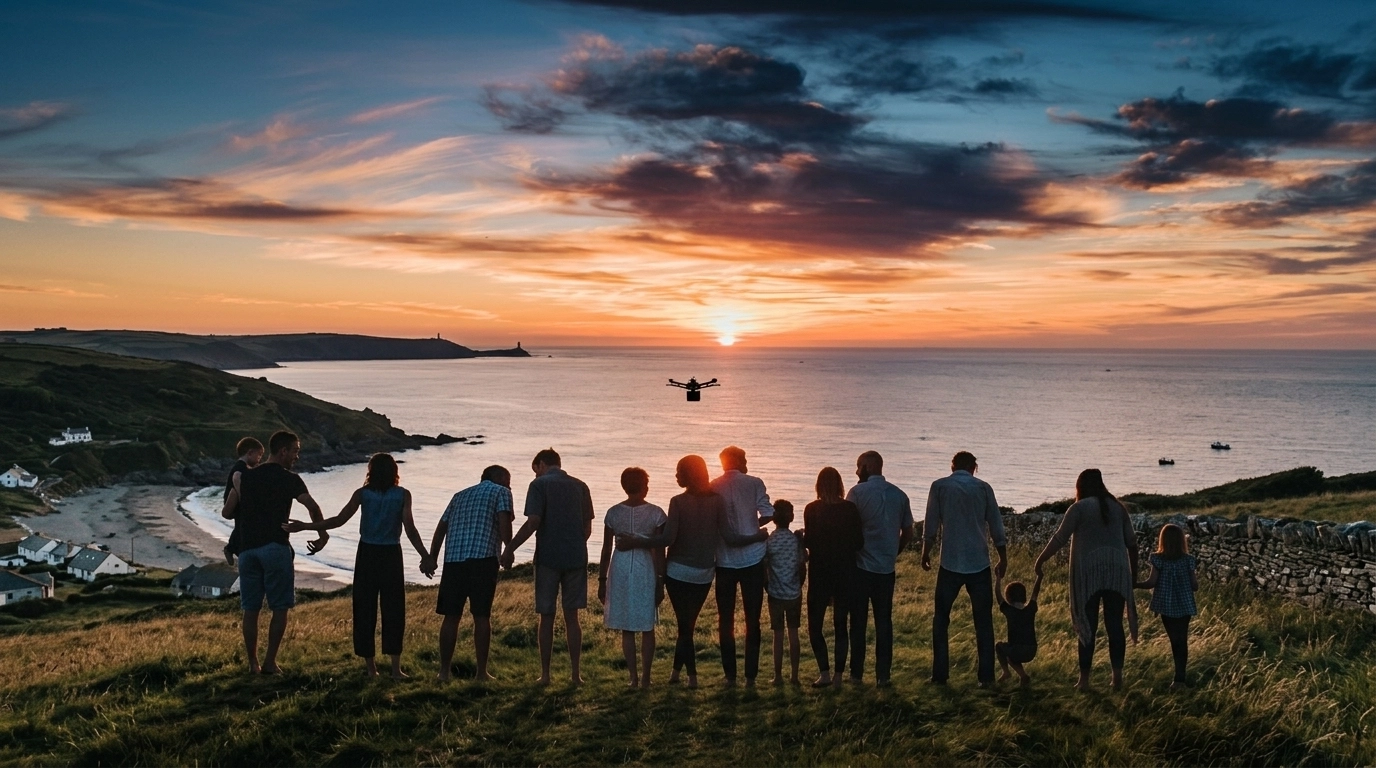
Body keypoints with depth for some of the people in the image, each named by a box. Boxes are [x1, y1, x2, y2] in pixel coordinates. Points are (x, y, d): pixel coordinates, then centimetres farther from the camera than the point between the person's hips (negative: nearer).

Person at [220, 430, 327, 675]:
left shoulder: (245, 477, 12)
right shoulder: (289, 479, -2)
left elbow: (226, 513, 12)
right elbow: (312, 507, -15)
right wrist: (323, 535, -2)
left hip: (247, 549, 5)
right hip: (275, 548, -5)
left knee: (250, 609, 10)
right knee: (280, 608, 4)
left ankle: (253, 663, 15)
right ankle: (270, 662, 3)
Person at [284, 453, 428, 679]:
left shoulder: (363, 493, -1)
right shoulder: (402, 495, -4)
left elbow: (339, 520, -6)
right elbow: (410, 529, -10)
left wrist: (304, 526, 1)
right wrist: (425, 556, -6)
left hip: (367, 554, 1)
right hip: (391, 555, -1)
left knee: (365, 609, 9)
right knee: (393, 609, 5)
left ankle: (370, 665, 13)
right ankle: (395, 667, 3)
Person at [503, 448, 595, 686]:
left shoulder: (539, 484, -4)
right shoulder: (579, 486, 10)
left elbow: (533, 522, -14)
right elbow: (587, 527, 10)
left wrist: (509, 549, -8)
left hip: (548, 558, -3)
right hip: (576, 558, 4)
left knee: (547, 617, 6)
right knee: (572, 617, 9)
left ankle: (545, 674, 10)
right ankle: (575, 673, 9)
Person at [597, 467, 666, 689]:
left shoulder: (613, 513, -2)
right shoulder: (655, 513, -7)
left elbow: (606, 551, 1)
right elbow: (659, 553, -7)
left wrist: (602, 580, 9)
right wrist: (660, 583, 0)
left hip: (620, 571, 1)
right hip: (645, 571, -1)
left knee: (627, 629, 10)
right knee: (647, 628, 10)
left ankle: (634, 677, 11)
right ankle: (645, 677, 12)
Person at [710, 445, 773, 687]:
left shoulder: (712, 488, 0)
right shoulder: (754, 483, -3)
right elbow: (768, 514, -10)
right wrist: (753, 529, 6)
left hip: (724, 561, 1)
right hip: (752, 559, -1)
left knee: (725, 619, 10)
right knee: (752, 620, 7)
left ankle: (730, 675, 11)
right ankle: (750, 675, 7)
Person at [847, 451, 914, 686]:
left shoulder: (858, 492, -9)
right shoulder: (899, 495, 6)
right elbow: (908, 533, 10)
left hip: (861, 565, -4)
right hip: (887, 568, 4)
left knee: (858, 621, 6)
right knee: (884, 622, 9)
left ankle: (856, 673, 11)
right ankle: (883, 674, 10)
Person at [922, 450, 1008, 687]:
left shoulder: (939, 487, -1)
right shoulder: (983, 488, 2)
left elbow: (931, 525, -1)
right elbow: (996, 527, 3)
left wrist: (926, 553, 13)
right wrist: (1003, 559, 12)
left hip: (950, 563, -1)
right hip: (979, 564, 1)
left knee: (941, 619, 10)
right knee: (983, 621, 9)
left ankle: (940, 675, 7)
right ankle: (986, 676, 7)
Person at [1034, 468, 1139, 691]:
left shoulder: (1080, 507, -1)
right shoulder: (1117, 507, 14)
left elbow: (1060, 538, -7)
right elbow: (1131, 543, 14)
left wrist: (1041, 560, 3)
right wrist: (1134, 573, 22)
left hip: (1088, 572, -4)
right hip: (1117, 572, 4)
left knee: (1088, 626, 0)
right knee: (1115, 625, 8)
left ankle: (1084, 680, 3)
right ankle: (1117, 677, 8)